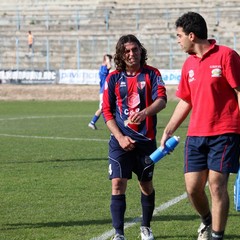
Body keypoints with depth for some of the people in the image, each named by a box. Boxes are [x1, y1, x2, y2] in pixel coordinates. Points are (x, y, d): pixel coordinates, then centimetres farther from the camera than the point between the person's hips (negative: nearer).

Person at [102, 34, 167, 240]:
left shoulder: (151, 74, -1)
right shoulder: (113, 78, 2)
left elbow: (161, 99, -16)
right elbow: (107, 112, 4)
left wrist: (145, 112, -37)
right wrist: (120, 137, -8)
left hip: (146, 139, 0)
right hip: (120, 140, 0)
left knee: (146, 185, 11)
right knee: (118, 184, -10)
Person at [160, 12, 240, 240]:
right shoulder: (189, 64, 14)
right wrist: (168, 131, 17)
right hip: (195, 134, 6)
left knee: (216, 184, -9)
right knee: (192, 186, 3)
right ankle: (207, 220, 31)